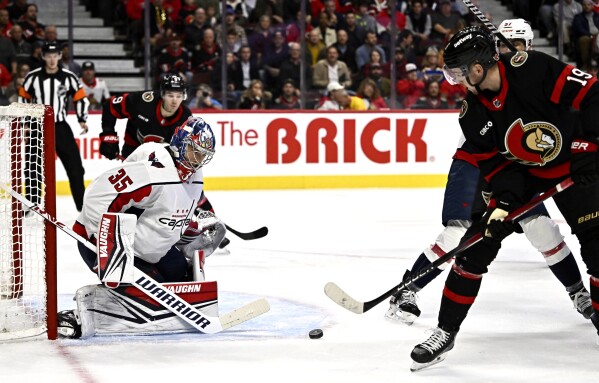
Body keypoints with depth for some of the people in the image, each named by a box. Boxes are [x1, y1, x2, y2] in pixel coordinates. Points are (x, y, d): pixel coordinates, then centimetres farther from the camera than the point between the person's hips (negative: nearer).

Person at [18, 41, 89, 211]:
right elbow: (23, 98, 6)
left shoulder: (69, 77, -3)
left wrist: (82, 120, -3)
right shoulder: (33, 77, -5)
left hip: (60, 127, 1)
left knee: (75, 166, -1)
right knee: (32, 169, -3)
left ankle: (83, 204, 7)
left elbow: (80, 98, 6)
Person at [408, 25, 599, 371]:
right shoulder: (473, 112, -10)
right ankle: (446, 332, 3)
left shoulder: (533, 70, -28)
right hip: (519, 171, 4)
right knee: (479, 240, -5)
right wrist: (505, 200, -20)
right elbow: (493, 161, -4)